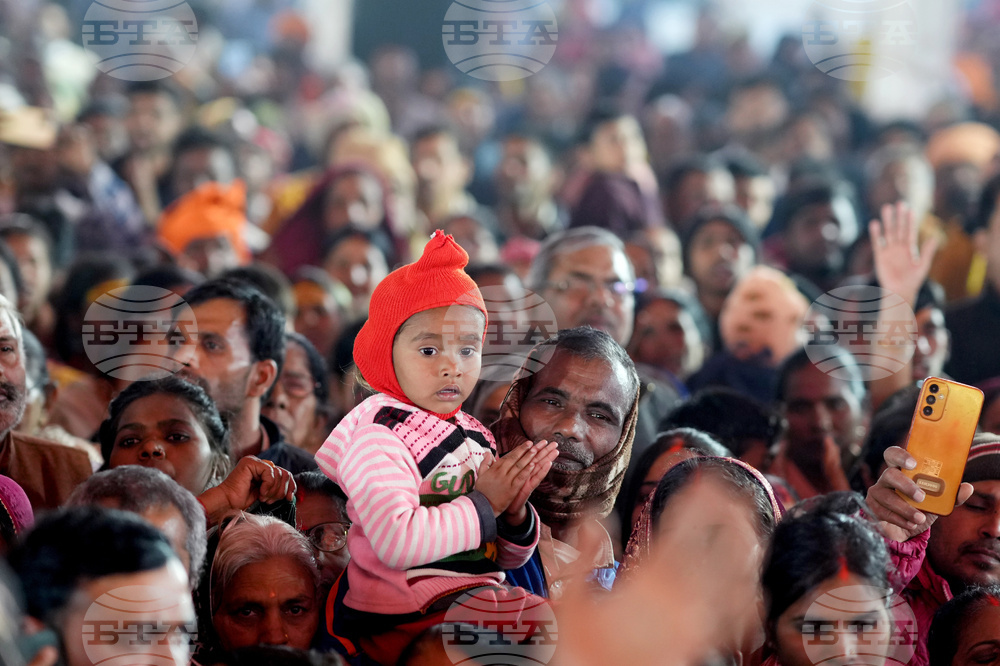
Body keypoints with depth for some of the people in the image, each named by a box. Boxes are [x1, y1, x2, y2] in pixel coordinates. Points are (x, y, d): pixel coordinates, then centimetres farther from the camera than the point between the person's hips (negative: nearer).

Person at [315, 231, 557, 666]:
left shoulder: (476, 436, 13)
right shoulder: (377, 435, -9)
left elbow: (507, 559, 20)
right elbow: (397, 543, -26)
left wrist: (514, 512, -2)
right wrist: (483, 506, -15)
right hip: (399, 623, -8)